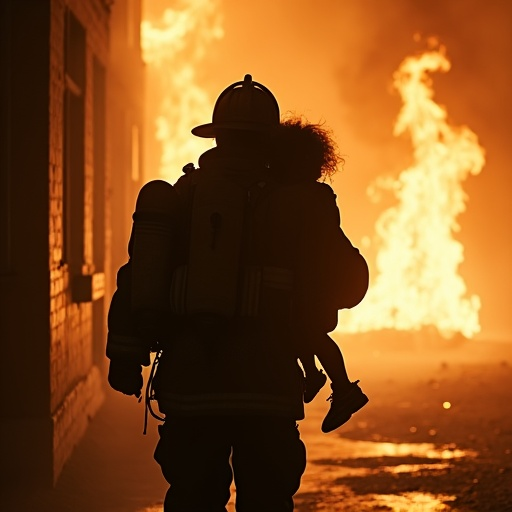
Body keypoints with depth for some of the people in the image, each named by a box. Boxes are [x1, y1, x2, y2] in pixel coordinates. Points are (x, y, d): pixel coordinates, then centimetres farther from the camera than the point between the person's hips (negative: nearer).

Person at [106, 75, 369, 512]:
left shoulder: (176, 198, 8)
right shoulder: (293, 203, 1)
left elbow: (138, 282, 7)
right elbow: (349, 283, 4)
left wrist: (126, 357, 13)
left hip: (189, 388, 2)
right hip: (265, 391, -2)